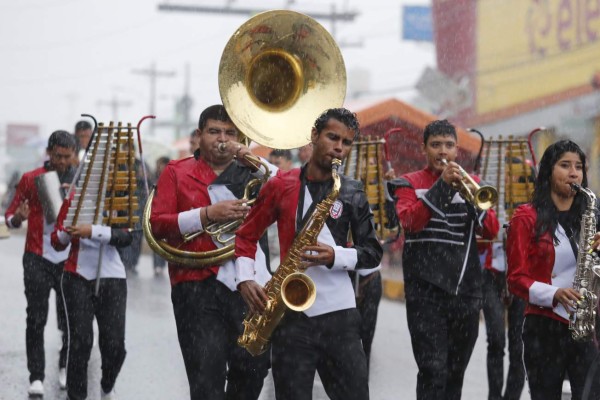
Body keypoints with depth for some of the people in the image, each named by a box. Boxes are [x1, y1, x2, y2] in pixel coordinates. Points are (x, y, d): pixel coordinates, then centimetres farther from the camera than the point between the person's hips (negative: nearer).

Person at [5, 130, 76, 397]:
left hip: (69, 258, 1)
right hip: (37, 257, -1)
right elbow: (10, 218, 5)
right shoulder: (30, 180, 3)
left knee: (69, 318, 4)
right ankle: (36, 377, 1)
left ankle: (66, 367, 23)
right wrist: (19, 217, -18)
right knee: (36, 319, -3)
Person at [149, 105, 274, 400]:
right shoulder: (177, 172, 9)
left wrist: (257, 162, -3)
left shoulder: (250, 172, 17)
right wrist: (207, 214, -13)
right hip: (199, 287, -3)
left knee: (253, 373, 9)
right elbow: (157, 225, -2)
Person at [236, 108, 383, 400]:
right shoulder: (281, 185, 5)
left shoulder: (352, 193, 7)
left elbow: (373, 252, 8)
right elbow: (247, 235, 11)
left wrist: (337, 257, -12)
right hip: (291, 313, -1)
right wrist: (245, 279, -6)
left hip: (339, 313, 1)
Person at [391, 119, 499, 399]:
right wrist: (442, 184, -22)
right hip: (426, 289, -4)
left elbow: (491, 231, 1)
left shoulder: (470, 184, 13)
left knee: (456, 371, 13)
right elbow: (410, 221, -16)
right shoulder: (410, 184, 3)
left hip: (466, 289, 4)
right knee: (433, 370, -13)